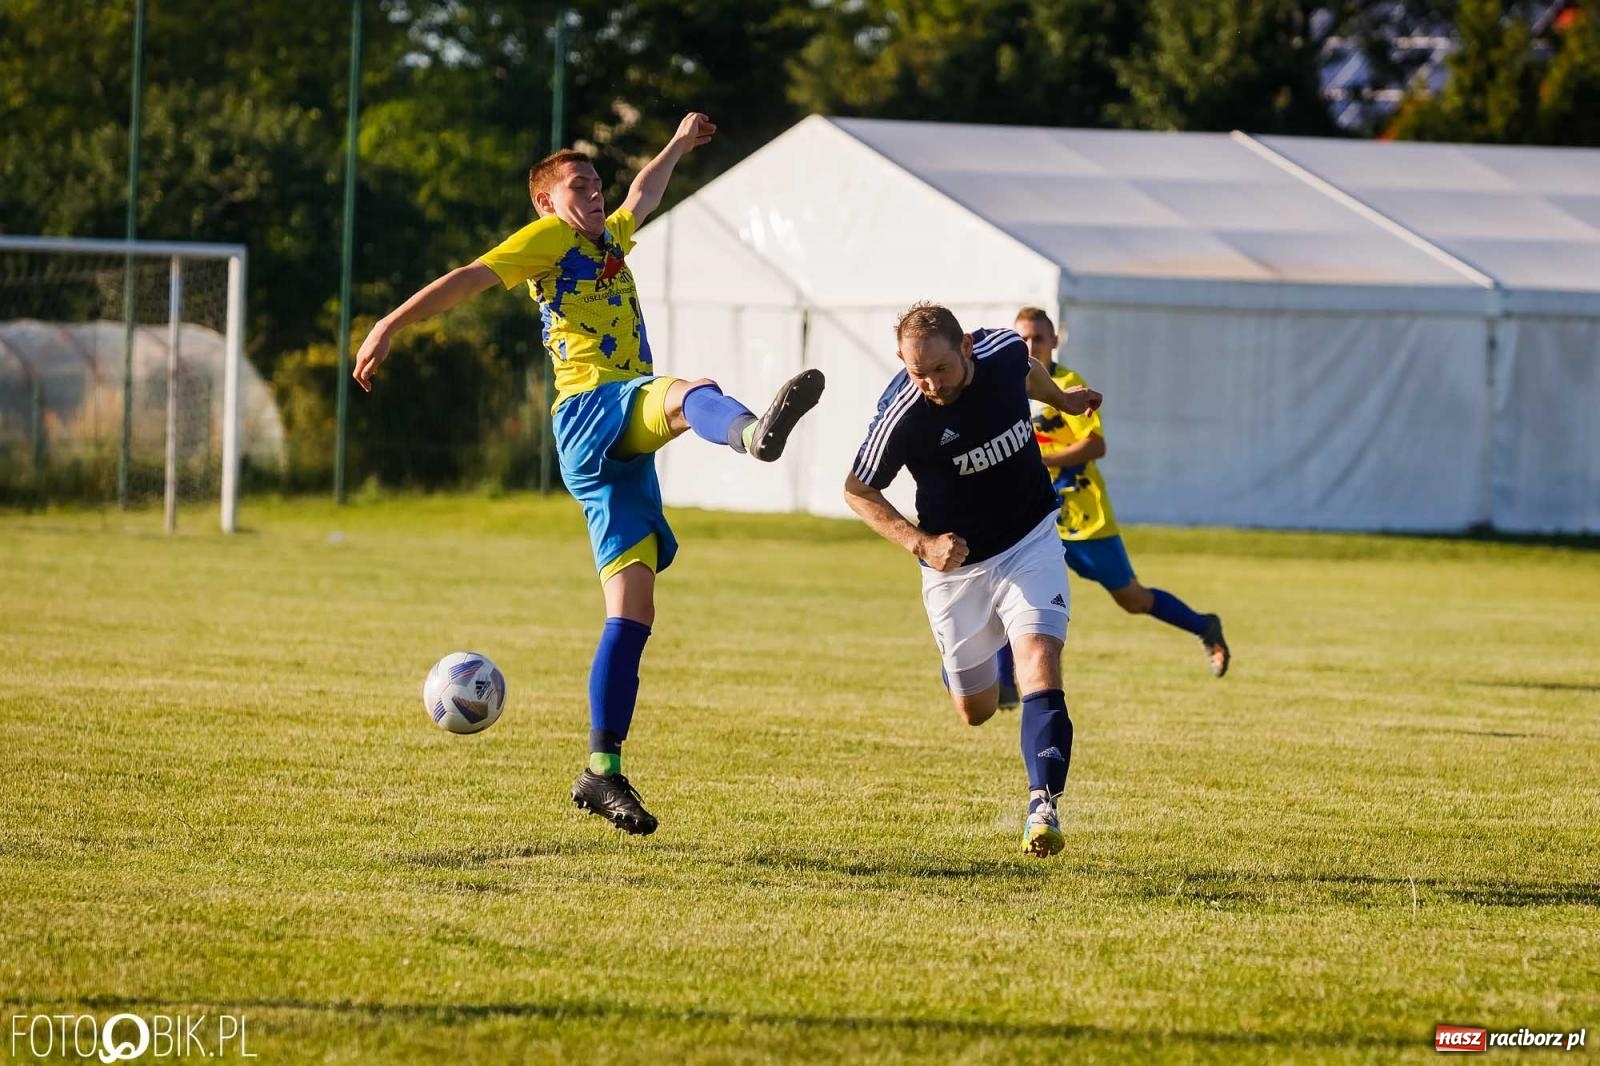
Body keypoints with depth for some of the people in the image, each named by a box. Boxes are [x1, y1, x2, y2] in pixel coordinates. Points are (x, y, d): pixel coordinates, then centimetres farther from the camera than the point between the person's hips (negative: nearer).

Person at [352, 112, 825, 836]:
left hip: (622, 447, 8)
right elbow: (471, 278, -3)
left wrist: (679, 145, 69)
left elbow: (642, 196, 53)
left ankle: (602, 772, -1)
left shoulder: (610, 238, 32)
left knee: (633, 612, 0)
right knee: (690, 391, -39)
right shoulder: (549, 237, 9)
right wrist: (393, 323, -15)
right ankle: (754, 431, -77)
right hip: (591, 409, -8)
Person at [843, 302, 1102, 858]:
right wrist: (921, 543, -23)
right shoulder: (901, 416, -26)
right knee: (975, 710, 12)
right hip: (956, 560, -1)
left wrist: (1061, 398, 32)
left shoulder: (1005, 350, -16)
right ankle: (965, 663, 49)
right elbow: (857, 491, -11)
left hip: (1030, 542, 1)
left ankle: (1043, 806, -26)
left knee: (1039, 661, -22)